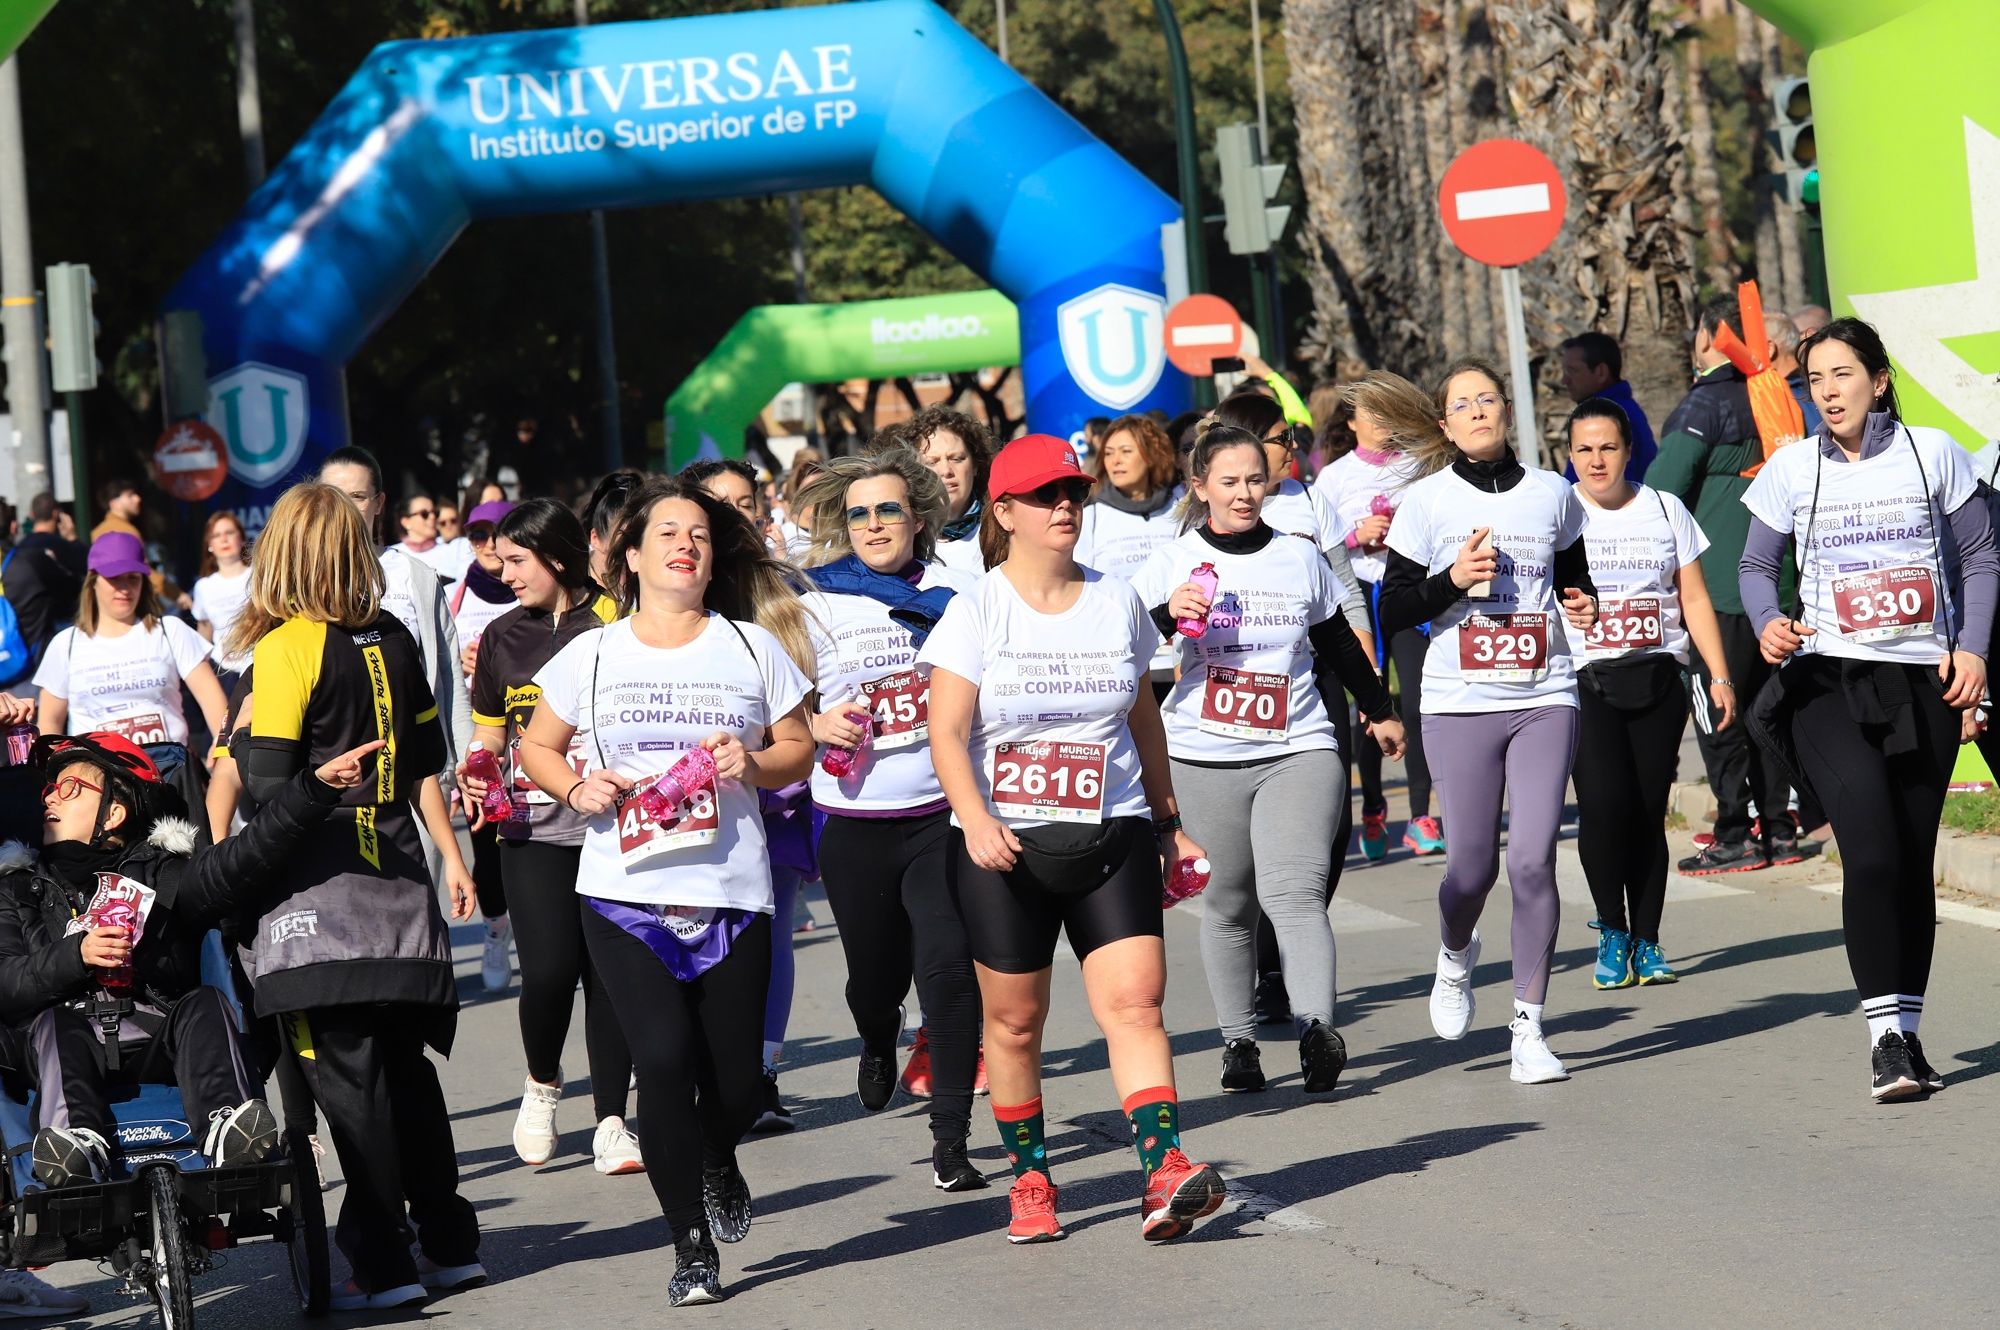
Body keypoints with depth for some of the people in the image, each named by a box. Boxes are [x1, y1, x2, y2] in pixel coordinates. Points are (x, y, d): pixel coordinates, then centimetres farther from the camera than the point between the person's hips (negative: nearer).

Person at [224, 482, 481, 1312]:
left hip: (317, 885, -6)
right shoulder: (393, 641, 8)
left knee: (347, 1073, -4)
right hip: (396, 879, 6)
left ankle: (384, 1265, -5)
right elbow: (426, 759, 15)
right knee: (404, 1064, 13)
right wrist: (449, 854, 20)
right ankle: (449, 1244, 16)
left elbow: (266, 783, -15)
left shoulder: (287, 648, -10)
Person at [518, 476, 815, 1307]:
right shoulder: (591, 657, 7)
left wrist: (754, 763, -9)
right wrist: (576, 787, -4)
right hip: (624, 892, -1)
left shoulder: (753, 647, 7)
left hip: (730, 893, 1)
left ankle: (717, 1161, 40)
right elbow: (536, 749, 16)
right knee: (663, 1058, -14)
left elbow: (799, 750, 12)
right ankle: (692, 1249, 0)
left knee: (735, 1078, 1)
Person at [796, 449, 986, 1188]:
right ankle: (878, 1044, 50)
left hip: (943, 813, -1)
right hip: (855, 821, 1)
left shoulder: (957, 593, 2)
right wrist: (817, 726, -12)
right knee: (876, 972, 12)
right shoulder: (818, 606, 3)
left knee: (949, 963, -15)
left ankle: (951, 1139, -8)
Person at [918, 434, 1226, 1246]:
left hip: (1112, 840, 2)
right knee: (1013, 1022, 5)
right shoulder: (977, 611, -2)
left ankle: (1163, 1170, -20)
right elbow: (947, 732, -8)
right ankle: (1030, 1179, 19)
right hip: (1005, 846, -2)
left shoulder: (1117, 602, 8)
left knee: (1134, 1002, -12)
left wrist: (1168, 822, 22)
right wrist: (975, 818, -24)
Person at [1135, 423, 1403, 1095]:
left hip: (1298, 753, 0)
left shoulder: (1300, 558, 9)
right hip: (1204, 761, 0)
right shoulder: (1173, 564, 3)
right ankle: (1238, 1041, 13)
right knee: (1228, 908, 5)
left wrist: (1381, 711, 30)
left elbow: (1339, 646, 22)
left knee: (1294, 892, -17)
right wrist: (1168, 613, -23)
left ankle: (1317, 1032, -28)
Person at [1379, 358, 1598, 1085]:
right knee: (1473, 862, 0)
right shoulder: (1426, 501, 1)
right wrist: (1452, 580, -16)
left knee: (1533, 861, -8)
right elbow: (1392, 612, 0)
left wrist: (1582, 607, 2)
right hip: (1460, 702, -1)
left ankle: (1528, 1028, 0)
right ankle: (1455, 957, 35)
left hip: (1544, 698, 1)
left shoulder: (1551, 494, 8)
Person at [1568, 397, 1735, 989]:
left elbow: (1694, 600, 14)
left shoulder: (1665, 510, 12)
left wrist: (1720, 676, 7)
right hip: (1583, 680, -2)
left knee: (1648, 813, -2)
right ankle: (1611, 930, 2)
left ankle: (1646, 942, 7)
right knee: (1604, 804, -16)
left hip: (1657, 679, 2)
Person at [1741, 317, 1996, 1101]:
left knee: (1914, 861, 6)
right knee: (1873, 852, -18)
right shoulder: (1792, 470, 4)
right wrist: (1768, 622, -9)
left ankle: (1906, 1035, 18)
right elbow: (1757, 566, 12)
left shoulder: (1932, 454, 4)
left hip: (1923, 683, 1)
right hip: (1829, 682, -1)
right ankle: (1887, 1033, -15)